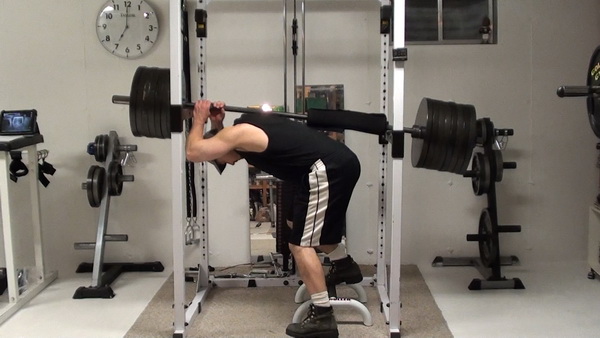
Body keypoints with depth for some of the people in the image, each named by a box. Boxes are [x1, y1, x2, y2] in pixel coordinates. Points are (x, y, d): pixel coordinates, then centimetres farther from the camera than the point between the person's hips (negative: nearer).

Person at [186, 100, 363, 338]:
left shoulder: (237, 133, -2)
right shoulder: (248, 124, 25)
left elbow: (193, 152, -2)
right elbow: (221, 142, 43)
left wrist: (200, 119, 10)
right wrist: (216, 124, 28)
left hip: (327, 170, -10)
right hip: (342, 162, 10)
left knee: (301, 244, -4)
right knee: (306, 224, 31)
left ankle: (322, 317, -3)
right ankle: (344, 266, 42)